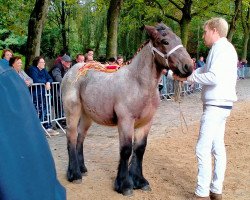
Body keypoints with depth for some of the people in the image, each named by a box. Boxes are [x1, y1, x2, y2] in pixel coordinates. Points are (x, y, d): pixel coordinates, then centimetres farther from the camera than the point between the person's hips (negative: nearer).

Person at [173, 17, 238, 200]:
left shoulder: (221, 48, -13)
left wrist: (188, 76, -16)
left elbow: (214, 77, -26)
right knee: (218, 149, 13)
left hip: (216, 105, -10)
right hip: (221, 105, 10)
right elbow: (206, 70, 22)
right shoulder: (225, 48, 18)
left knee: (203, 150, -7)